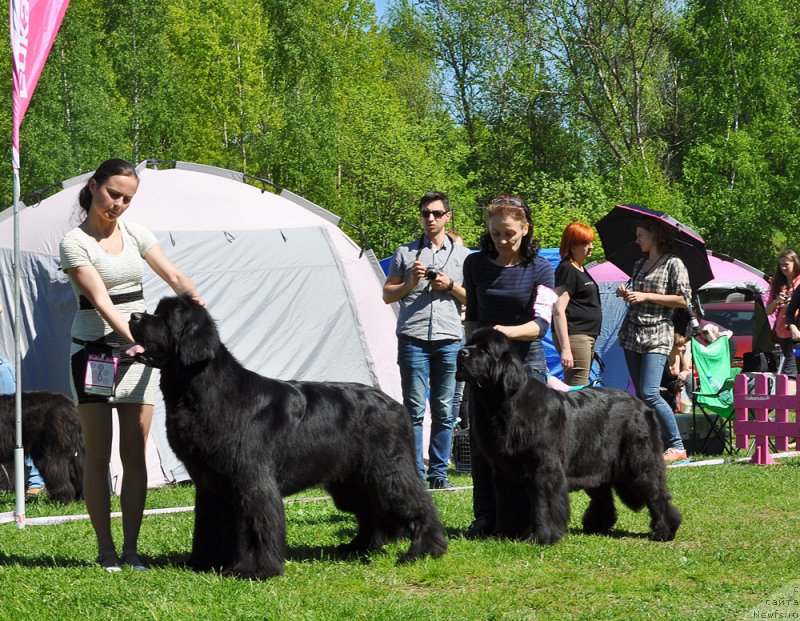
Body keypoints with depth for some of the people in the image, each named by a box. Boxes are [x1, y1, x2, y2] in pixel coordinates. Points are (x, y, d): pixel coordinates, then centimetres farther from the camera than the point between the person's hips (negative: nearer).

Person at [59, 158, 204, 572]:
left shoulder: (134, 234, 7)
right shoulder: (75, 242, -10)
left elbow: (174, 278, 6)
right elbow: (101, 301, -19)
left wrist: (193, 298, -17)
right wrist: (136, 339, -31)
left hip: (136, 350, 5)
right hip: (94, 351, -4)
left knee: (135, 455, 2)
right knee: (98, 456, -1)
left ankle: (131, 549, 6)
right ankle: (106, 550, 4)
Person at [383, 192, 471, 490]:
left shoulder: (462, 255, 13)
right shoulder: (405, 253, 12)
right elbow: (387, 295, 13)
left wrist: (451, 286, -4)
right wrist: (410, 282, -4)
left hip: (449, 339, 1)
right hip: (413, 339, -1)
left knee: (444, 410, 1)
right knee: (414, 410, -6)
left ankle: (439, 473, 6)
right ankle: (415, 474, -5)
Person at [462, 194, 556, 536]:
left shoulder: (539, 269, -5)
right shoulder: (475, 264, 4)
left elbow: (541, 322, -14)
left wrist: (509, 332, -31)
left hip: (526, 362, -3)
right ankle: (485, 517, 7)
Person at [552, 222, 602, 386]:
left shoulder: (581, 270, 19)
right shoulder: (567, 270, -11)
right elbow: (558, 311, -17)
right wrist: (565, 348, -23)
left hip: (587, 336, 10)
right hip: (574, 336, -10)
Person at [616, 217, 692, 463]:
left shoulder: (673, 264, -3)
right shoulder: (639, 264, 19)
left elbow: (683, 300, -10)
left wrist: (646, 296, -12)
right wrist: (627, 294, 7)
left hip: (657, 334, -8)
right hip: (632, 332, 8)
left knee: (649, 393, -17)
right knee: (640, 394, 3)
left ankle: (677, 447, -11)